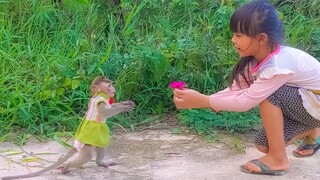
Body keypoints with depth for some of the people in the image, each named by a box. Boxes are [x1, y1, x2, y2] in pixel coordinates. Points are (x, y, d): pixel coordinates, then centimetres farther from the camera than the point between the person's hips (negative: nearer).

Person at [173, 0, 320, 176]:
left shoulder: (278, 65, -34)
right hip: (305, 103, 8)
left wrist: (202, 101, -29)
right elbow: (236, 89, -9)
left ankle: (278, 159, -15)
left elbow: (246, 101, -31)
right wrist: (197, 99, -21)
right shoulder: (259, 56, -8)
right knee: (263, 144, 1)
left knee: (269, 94, -28)